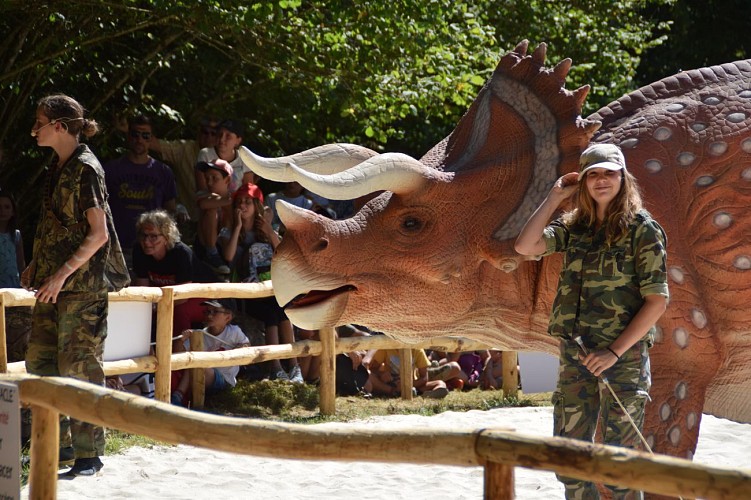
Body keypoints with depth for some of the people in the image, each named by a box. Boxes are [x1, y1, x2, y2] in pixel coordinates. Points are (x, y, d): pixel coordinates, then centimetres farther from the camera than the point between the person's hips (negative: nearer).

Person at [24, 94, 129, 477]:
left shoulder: (85, 169, -12)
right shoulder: (58, 167, 14)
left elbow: (98, 234, -15)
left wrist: (62, 273, -19)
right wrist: (36, 266, 12)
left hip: (82, 283, -9)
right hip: (53, 280, 9)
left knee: (79, 366, -6)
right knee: (40, 361, 9)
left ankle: (89, 452, 0)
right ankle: (60, 440, 19)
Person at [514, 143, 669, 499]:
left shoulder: (642, 229, -6)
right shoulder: (574, 227, 10)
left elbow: (657, 300, -10)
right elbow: (525, 246, -4)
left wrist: (615, 352, -16)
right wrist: (555, 198, -2)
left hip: (623, 356, -5)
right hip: (576, 355, 5)